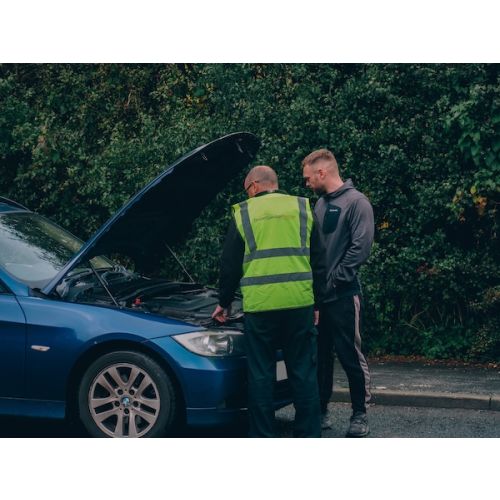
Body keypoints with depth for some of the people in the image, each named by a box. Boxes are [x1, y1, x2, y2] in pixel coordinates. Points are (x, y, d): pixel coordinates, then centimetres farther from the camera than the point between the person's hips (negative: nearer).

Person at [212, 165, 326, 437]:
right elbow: (319, 261, 11)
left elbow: (229, 265, 9)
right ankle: (309, 438, 9)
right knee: (304, 372, 7)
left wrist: (224, 302, 21)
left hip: (259, 305, -2)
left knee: (261, 375, 5)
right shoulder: (302, 209, 11)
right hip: (299, 303, 2)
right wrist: (316, 303, 16)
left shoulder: (243, 213, 5)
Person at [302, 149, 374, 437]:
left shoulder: (355, 202, -10)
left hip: (343, 295, -7)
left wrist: (336, 279, -15)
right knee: (320, 355, 11)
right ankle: (321, 410, 20)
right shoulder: (320, 204, 14)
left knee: (350, 355, -2)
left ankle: (360, 414, 8)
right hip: (318, 295, 7)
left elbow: (361, 247, -16)